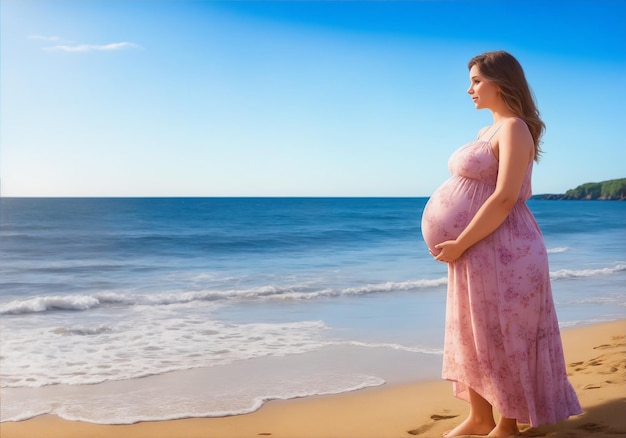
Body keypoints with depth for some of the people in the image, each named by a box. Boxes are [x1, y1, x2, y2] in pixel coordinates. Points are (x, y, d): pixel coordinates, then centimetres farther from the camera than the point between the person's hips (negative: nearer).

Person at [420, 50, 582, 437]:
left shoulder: (514, 128, -12)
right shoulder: (487, 132, 15)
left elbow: (505, 198, -22)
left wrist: (459, 244, -19)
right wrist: (454, 241, 9)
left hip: (502, 249, -9)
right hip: (478, 249, 9)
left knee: (503, 337, 2)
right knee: (473, 334, 13)